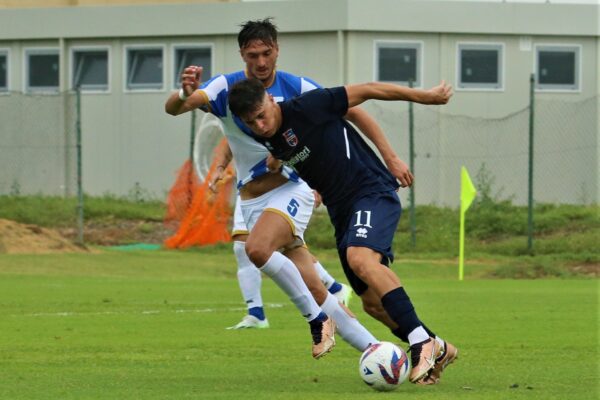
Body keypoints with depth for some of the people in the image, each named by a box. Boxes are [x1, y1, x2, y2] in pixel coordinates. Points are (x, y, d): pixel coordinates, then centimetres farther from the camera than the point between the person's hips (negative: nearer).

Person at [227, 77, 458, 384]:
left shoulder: (306, 108, -18)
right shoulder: (264, 141, 3)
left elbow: (367, 91, -13)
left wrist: (423, 96, -9)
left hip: (373, 190, -8)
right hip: (341, 209, 8)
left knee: (360, 258, -33)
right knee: (373, 299, 4)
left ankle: (421, 341, -32)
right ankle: (436, 351, 19)